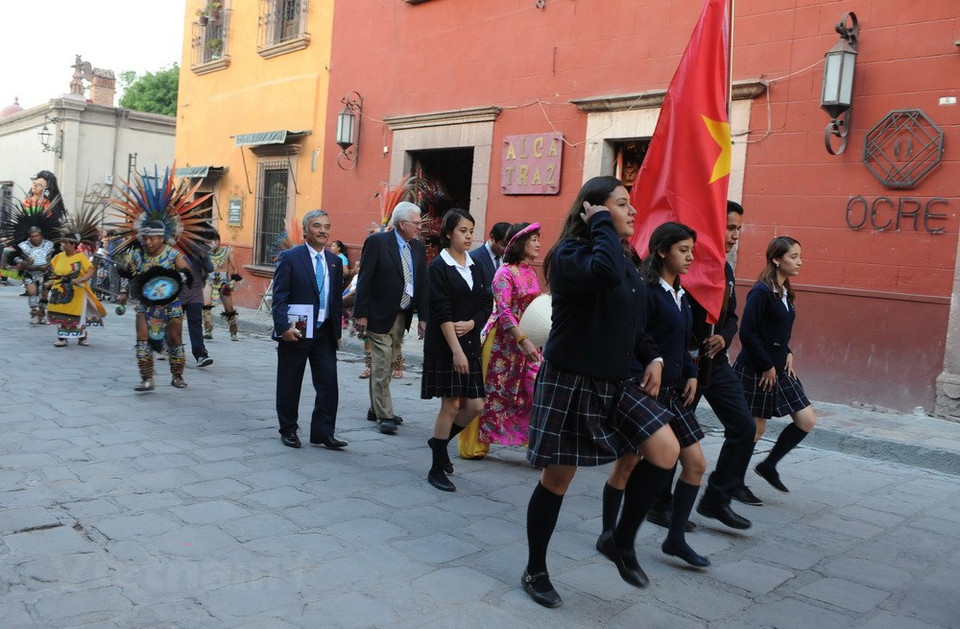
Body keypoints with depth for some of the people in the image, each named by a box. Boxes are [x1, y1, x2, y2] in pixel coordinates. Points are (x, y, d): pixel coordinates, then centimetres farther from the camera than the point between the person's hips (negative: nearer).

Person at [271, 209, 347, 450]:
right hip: (295, 332, -4)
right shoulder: (289, 258, -6)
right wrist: (284, 327, -19)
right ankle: (288, 430, 23)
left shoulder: (335, 262, 10)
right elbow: (279, 297, -10)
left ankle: (323, 432, 9)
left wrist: (337, 332, 11)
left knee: (329, 384, 0)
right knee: (289, 384, 8)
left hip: (324, 333, 4)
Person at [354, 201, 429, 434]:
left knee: (385, 365, 15)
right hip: (380, 316, -6)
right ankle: (384, 415, 3)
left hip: (402, 317, 6)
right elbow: (364, 280, -12)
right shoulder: (376, 242, -11)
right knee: (382, 367, -4)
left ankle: (376, 410, 26)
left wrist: (422, 317, 5)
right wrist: (360, 314, -14)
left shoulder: (418, 248, 7)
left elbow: (422, 284, 9)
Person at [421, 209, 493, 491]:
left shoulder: (474, 265, 11)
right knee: (451, 404, -4)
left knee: (475, 405, 4)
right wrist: (456, 350, -20)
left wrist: (470, 324, -10)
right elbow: (442, 313, -14)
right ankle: (437, 469, 10)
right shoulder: (438, 267, -7)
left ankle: (440, 441, 30)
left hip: (470, 343, 6)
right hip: (444, 345, -6)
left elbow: (487, 303, 9)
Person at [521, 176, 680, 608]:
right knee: (558, 479, 3)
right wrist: (602, 224, -22)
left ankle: (621, 540, 14)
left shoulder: (625, 259, 11)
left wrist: (651, 358, 6)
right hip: (569, 382, -7)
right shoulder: (570, 254, -14)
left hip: (614, 383, 8)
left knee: (666, 450, -6)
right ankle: (535, 571, 24)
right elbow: (607, 273, -37)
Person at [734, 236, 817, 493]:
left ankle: (768, 465, 19)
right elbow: (747, 333, -20)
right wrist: (767, 366, -15)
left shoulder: (785, 293, 10)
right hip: (755, 370, -9)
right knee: (755, 429, 0)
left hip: (779, 368, 9)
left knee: (807, 421, 4)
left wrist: (787, 354, 5)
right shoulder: (761, 292, -17)